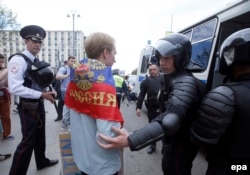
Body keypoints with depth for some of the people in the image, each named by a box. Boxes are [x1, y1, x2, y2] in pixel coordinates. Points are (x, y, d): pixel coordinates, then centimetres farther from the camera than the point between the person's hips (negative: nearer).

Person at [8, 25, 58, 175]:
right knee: (28, 141, 2)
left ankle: (42, 161, 43)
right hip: (28, 107, -8)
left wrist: (48, 91, 1)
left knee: (40, 136, 22)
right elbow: (15, 88, -29)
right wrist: (42, 95, -27)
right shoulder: (18, 60, -19)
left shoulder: (38, 62, 7)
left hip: (39, 104, 8)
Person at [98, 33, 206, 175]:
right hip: (172, 142, 9)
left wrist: (131, 140, -55)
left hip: (180, 146, -9)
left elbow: (170, 120, -46)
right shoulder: (172, 79, 5)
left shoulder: (185, 83, -29)